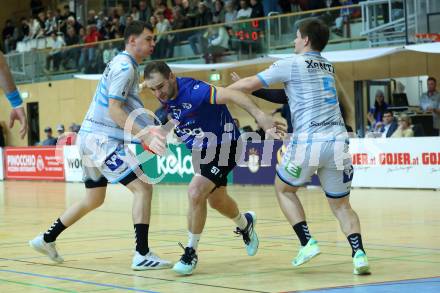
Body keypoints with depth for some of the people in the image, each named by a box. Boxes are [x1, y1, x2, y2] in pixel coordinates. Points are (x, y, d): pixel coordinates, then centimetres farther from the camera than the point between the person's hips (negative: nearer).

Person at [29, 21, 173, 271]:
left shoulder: (122, 65, 17)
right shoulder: (125, 67, -14)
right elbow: (114, 110, -22)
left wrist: (148, 129, 12)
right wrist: (144, 136, -28)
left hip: (93, 138, 10)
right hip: (103, 139, -10)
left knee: (94, 200, 20)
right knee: (143, 188, -13)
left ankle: (46, 240, 28)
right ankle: (142, 255, -17)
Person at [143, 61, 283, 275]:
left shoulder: (192, 90, -31)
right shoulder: (164, 95, -7)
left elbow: (230, 95, -43)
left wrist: (259, 114, -55)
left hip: (223, 145, -9)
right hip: (200, 150, 9)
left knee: (195, 193, -23)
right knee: (216, 201, 22)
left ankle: (191, 252, -6)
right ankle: (245, 223, 54)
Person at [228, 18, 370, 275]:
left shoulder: (291, 64, 1)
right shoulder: (329, 68, 21)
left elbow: (248, 85, 5)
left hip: (309, 141, -5)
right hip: (338, 140, 5)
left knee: (284, 189, 20)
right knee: (341, 204, 14)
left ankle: (307, 242, 5)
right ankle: (359, 253, -9)